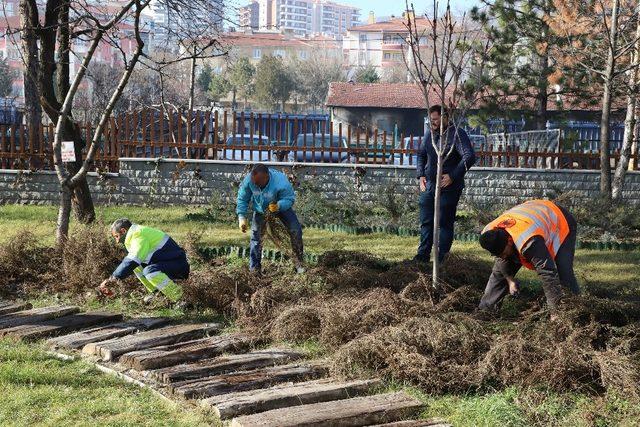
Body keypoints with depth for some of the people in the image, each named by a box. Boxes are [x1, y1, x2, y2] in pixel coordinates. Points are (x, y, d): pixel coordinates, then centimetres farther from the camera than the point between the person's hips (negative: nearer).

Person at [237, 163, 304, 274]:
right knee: (256, 235, -5)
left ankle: (298, 263, 6)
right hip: (260, 210, 2)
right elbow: (242, 199, -16)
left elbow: (290, 199, -27)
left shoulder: (281, 182, -40)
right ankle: (254, 269, 4)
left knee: (295, 231, -10)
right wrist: (242, 217, -24)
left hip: (281, 207, -2)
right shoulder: (248, 181, -32)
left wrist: (278, 206, -47)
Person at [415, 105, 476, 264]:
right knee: (426, 221, 8)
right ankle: (423, 254, 14)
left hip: (449, 188, -6)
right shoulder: (429, 135, 11)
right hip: (428, 185, 6)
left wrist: (452, 176, -20)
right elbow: (421, 155, 24)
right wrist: (421, 175, 9)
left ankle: (442, 257, 6)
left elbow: (470, 157, -17)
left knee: (445, 223, 0)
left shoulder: (457, 134, -10)